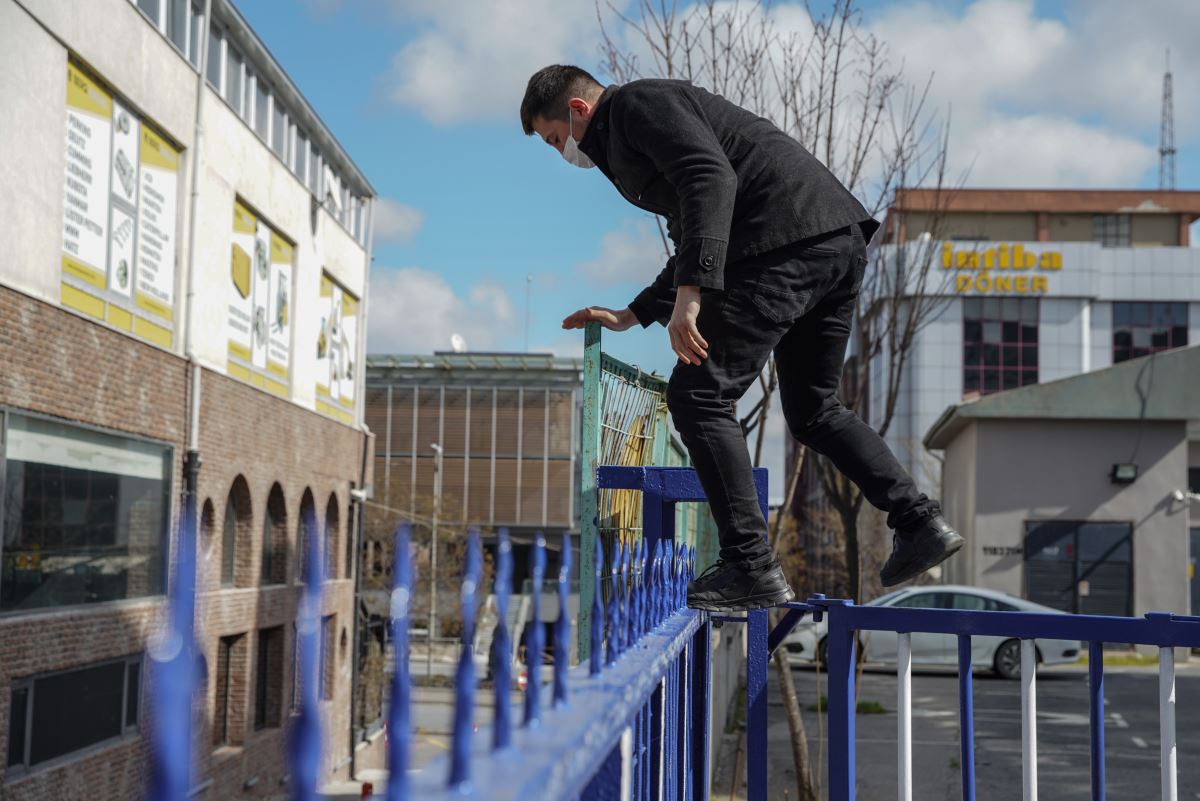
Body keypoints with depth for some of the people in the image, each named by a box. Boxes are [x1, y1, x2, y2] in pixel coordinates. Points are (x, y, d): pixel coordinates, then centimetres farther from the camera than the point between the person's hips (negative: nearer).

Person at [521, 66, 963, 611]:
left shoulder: (637, 103, 0)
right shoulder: (627, 143, 32)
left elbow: (712, 178, -18)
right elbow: (694, 247, 37)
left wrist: (689, 295, -25)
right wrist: (630, 316, 32)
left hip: (788, 241, -11)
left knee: (698, 397, -7)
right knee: (811, 410, 20)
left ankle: (751, 569, -6)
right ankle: (920, 523, 14)